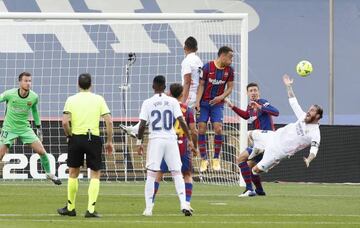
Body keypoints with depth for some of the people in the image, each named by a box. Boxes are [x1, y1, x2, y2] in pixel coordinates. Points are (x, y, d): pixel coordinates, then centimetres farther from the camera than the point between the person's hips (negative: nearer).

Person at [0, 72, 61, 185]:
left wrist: (38, 127, 17)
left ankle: (49, 173, 18)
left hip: (25, 128, 2)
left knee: (42, 151, -4)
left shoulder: (34, 97, -9)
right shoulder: (9, 94, -19)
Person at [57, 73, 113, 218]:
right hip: (94, 138, -1)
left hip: (76, 138, 1)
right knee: (95, 174, 7)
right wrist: (109, 141, 4)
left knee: (73, 173, 16)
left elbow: (65, 122, -9)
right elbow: (109, 121, -4)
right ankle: (91, 210, -2)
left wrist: (69, 136, 7)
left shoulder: (71, 100, 1)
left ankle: (70, 208, 22)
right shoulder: (98, 99, 2)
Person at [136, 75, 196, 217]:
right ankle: (183, 204, -6)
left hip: (155, 140, -1)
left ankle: (148, 208, 0)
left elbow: (142, 125, -5)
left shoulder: (147, 103, -1)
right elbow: (181, 121, -3)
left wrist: (139, 141, 6)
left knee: (151, 174, 3)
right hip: (171, 140, 1)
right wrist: (189, 140, 1)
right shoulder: (173, 102, 2)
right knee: (177, 173, 5)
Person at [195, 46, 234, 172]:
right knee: (201, 128, -8)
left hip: (217, 103, 2)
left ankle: (216, 159, 1)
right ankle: (204, 159, 3)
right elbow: (201, 85, -7)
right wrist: (197, 101, -15)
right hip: (204, 102, -2)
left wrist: (221, 97, -11)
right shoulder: (207, 67, -10)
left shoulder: (229, 70, 0)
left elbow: (230, 87, 7)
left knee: (218, 128, -12)